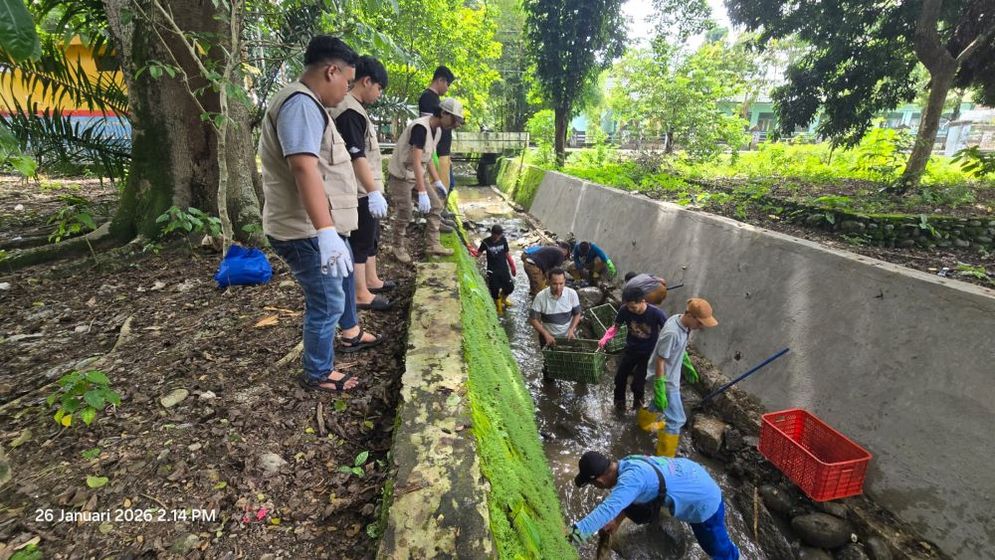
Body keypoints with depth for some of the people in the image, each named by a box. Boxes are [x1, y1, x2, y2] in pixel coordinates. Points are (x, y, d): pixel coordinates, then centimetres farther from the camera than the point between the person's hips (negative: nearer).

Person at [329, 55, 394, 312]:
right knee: (359, 242, -1)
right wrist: (374, 192, -27)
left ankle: (372, 280, 35)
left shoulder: (356, 108, 15)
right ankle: (361, 294, 9)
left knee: (371, 238, 20)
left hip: (367, 190, 10)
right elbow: (357, 156, -25)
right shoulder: (349, 112, -18)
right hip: (361, 193, -10)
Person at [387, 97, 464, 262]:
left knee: (436, 205, 5)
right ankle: (399, 247, 16)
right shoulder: (420, 127, -26)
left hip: (417, 175, 9)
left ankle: (432, 245, 13)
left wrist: (438, 182, 11)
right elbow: (416, 161, -33)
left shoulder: (437, 130, 4)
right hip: (401, 175, -9)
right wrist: (422, 193, -39)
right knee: (405, 214, -6)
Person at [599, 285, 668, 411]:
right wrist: (605, 338, -22)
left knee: (637, 383, 0)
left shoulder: (656, 313, -29)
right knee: (619, 378, 12)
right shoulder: (624, 310, -21)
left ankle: (638, 401, 35)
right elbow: (616, 326, -6)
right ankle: (619, 401, 42)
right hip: (630, 349, 3)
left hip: (648, 353, -3)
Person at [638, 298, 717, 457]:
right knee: (677, 420, 0)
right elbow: (660, 362, -28)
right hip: (666, 380, -9)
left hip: (672, 375, 9)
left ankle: (644, 419, 59)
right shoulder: (672, 333, -35)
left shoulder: (683, 323, -7)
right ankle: (665, 458, 16)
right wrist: (660, 390, -23)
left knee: (662, 404, 31)